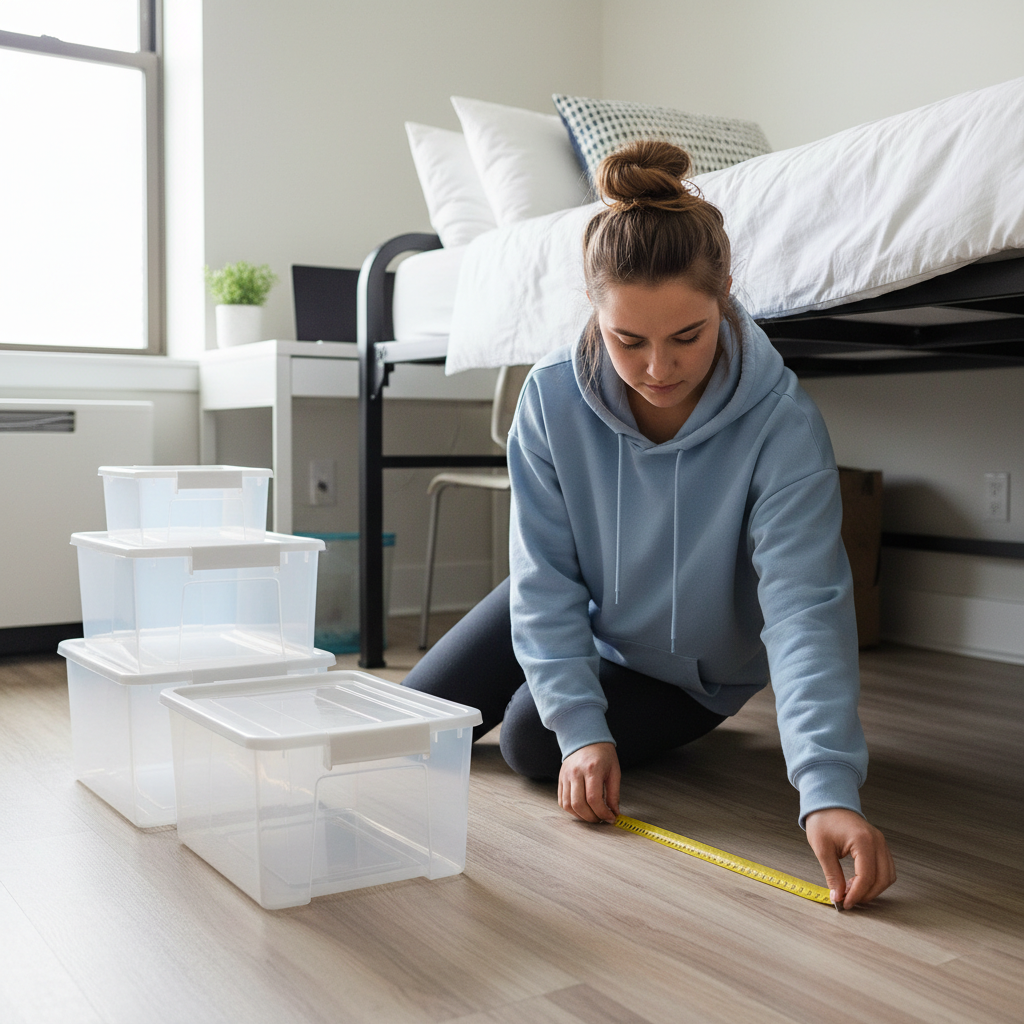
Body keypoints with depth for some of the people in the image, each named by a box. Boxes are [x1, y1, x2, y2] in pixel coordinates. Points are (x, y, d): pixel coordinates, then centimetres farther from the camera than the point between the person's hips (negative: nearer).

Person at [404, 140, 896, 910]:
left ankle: (680, 727, 14)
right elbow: (546, 579, -21)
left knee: (531, 742, -19)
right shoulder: (553, 398, -27)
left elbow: (805, 608, -41)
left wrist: (829, 791, -52)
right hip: (582, 619, 3)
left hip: (694, 664, -3)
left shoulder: (783, 425, -35)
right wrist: (580, 725, -29)